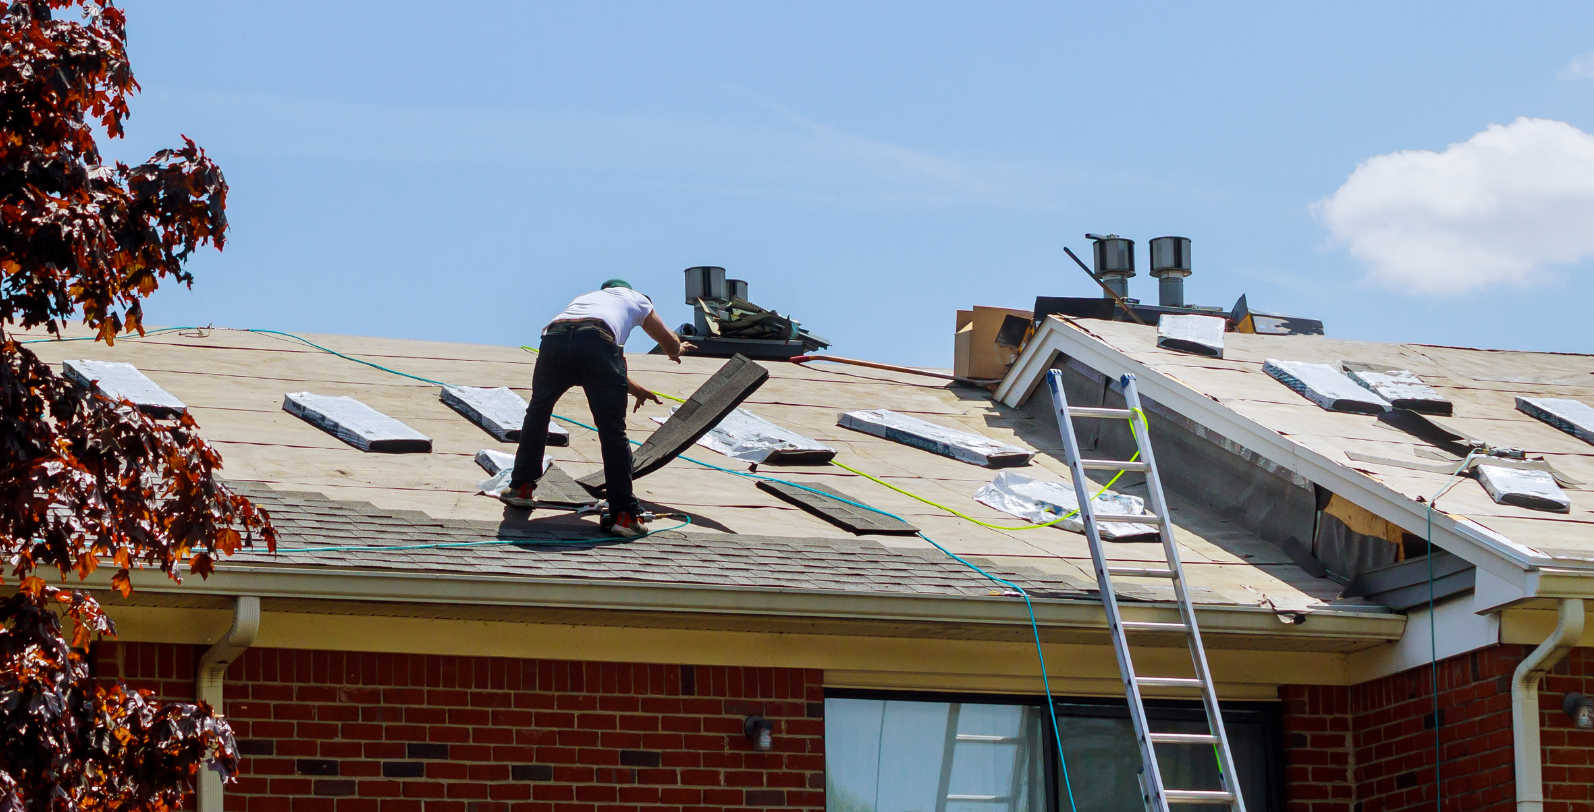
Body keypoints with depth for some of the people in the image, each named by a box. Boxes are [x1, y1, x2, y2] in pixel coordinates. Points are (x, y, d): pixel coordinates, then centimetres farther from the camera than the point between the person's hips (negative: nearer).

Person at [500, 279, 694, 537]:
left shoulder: (584, 297, 45)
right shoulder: (635, 299, 36)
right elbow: (671, 344, 46)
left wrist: (636, 390, 64)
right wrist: (677, 350, 70)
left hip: (554, 337, 4)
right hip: (597, 341, -3)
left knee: (538, 412, 27)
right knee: (613, 431, 1)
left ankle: (521, 487, 30)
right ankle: (624, 514, -3)